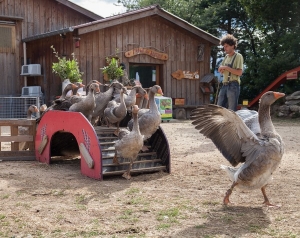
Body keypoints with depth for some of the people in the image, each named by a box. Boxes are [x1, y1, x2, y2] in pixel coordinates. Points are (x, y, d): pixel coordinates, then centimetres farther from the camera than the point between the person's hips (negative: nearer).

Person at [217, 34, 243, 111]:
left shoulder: (238, 56, -3)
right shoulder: (226, 56, 18)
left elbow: (239, 72, -13)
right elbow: (220, 70, 22)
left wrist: (226, 68, -13)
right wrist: (221, 69, -2)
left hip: (233, 85, -7)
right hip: (224, 85, 7)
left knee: (231, 110, -6)